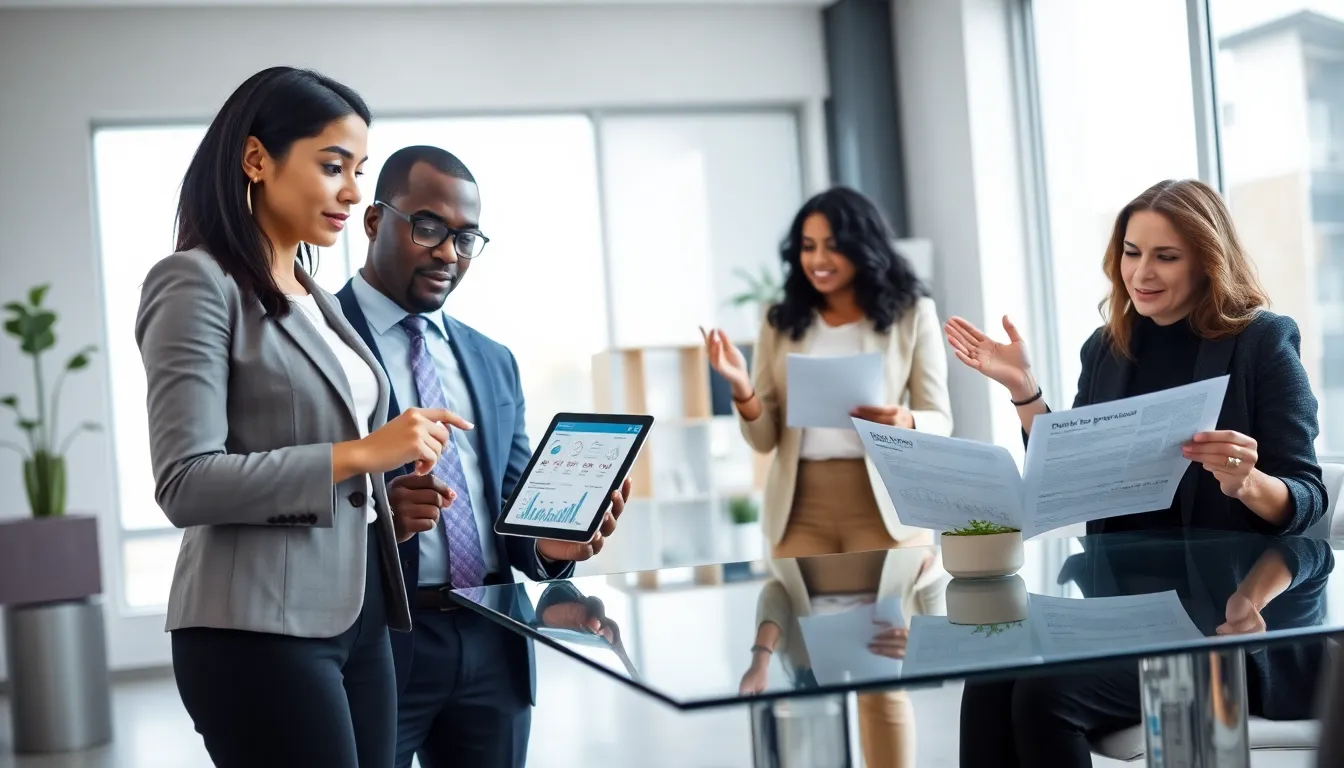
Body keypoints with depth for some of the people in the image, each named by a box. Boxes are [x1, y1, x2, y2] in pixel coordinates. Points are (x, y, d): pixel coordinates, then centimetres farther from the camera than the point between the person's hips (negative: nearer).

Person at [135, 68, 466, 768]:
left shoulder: (319, 302, 17)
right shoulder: (196, 284, -8)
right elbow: (186, 484, -18)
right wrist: (358, 453, -18)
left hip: (357, 616, 8)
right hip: (260, 628, -8)